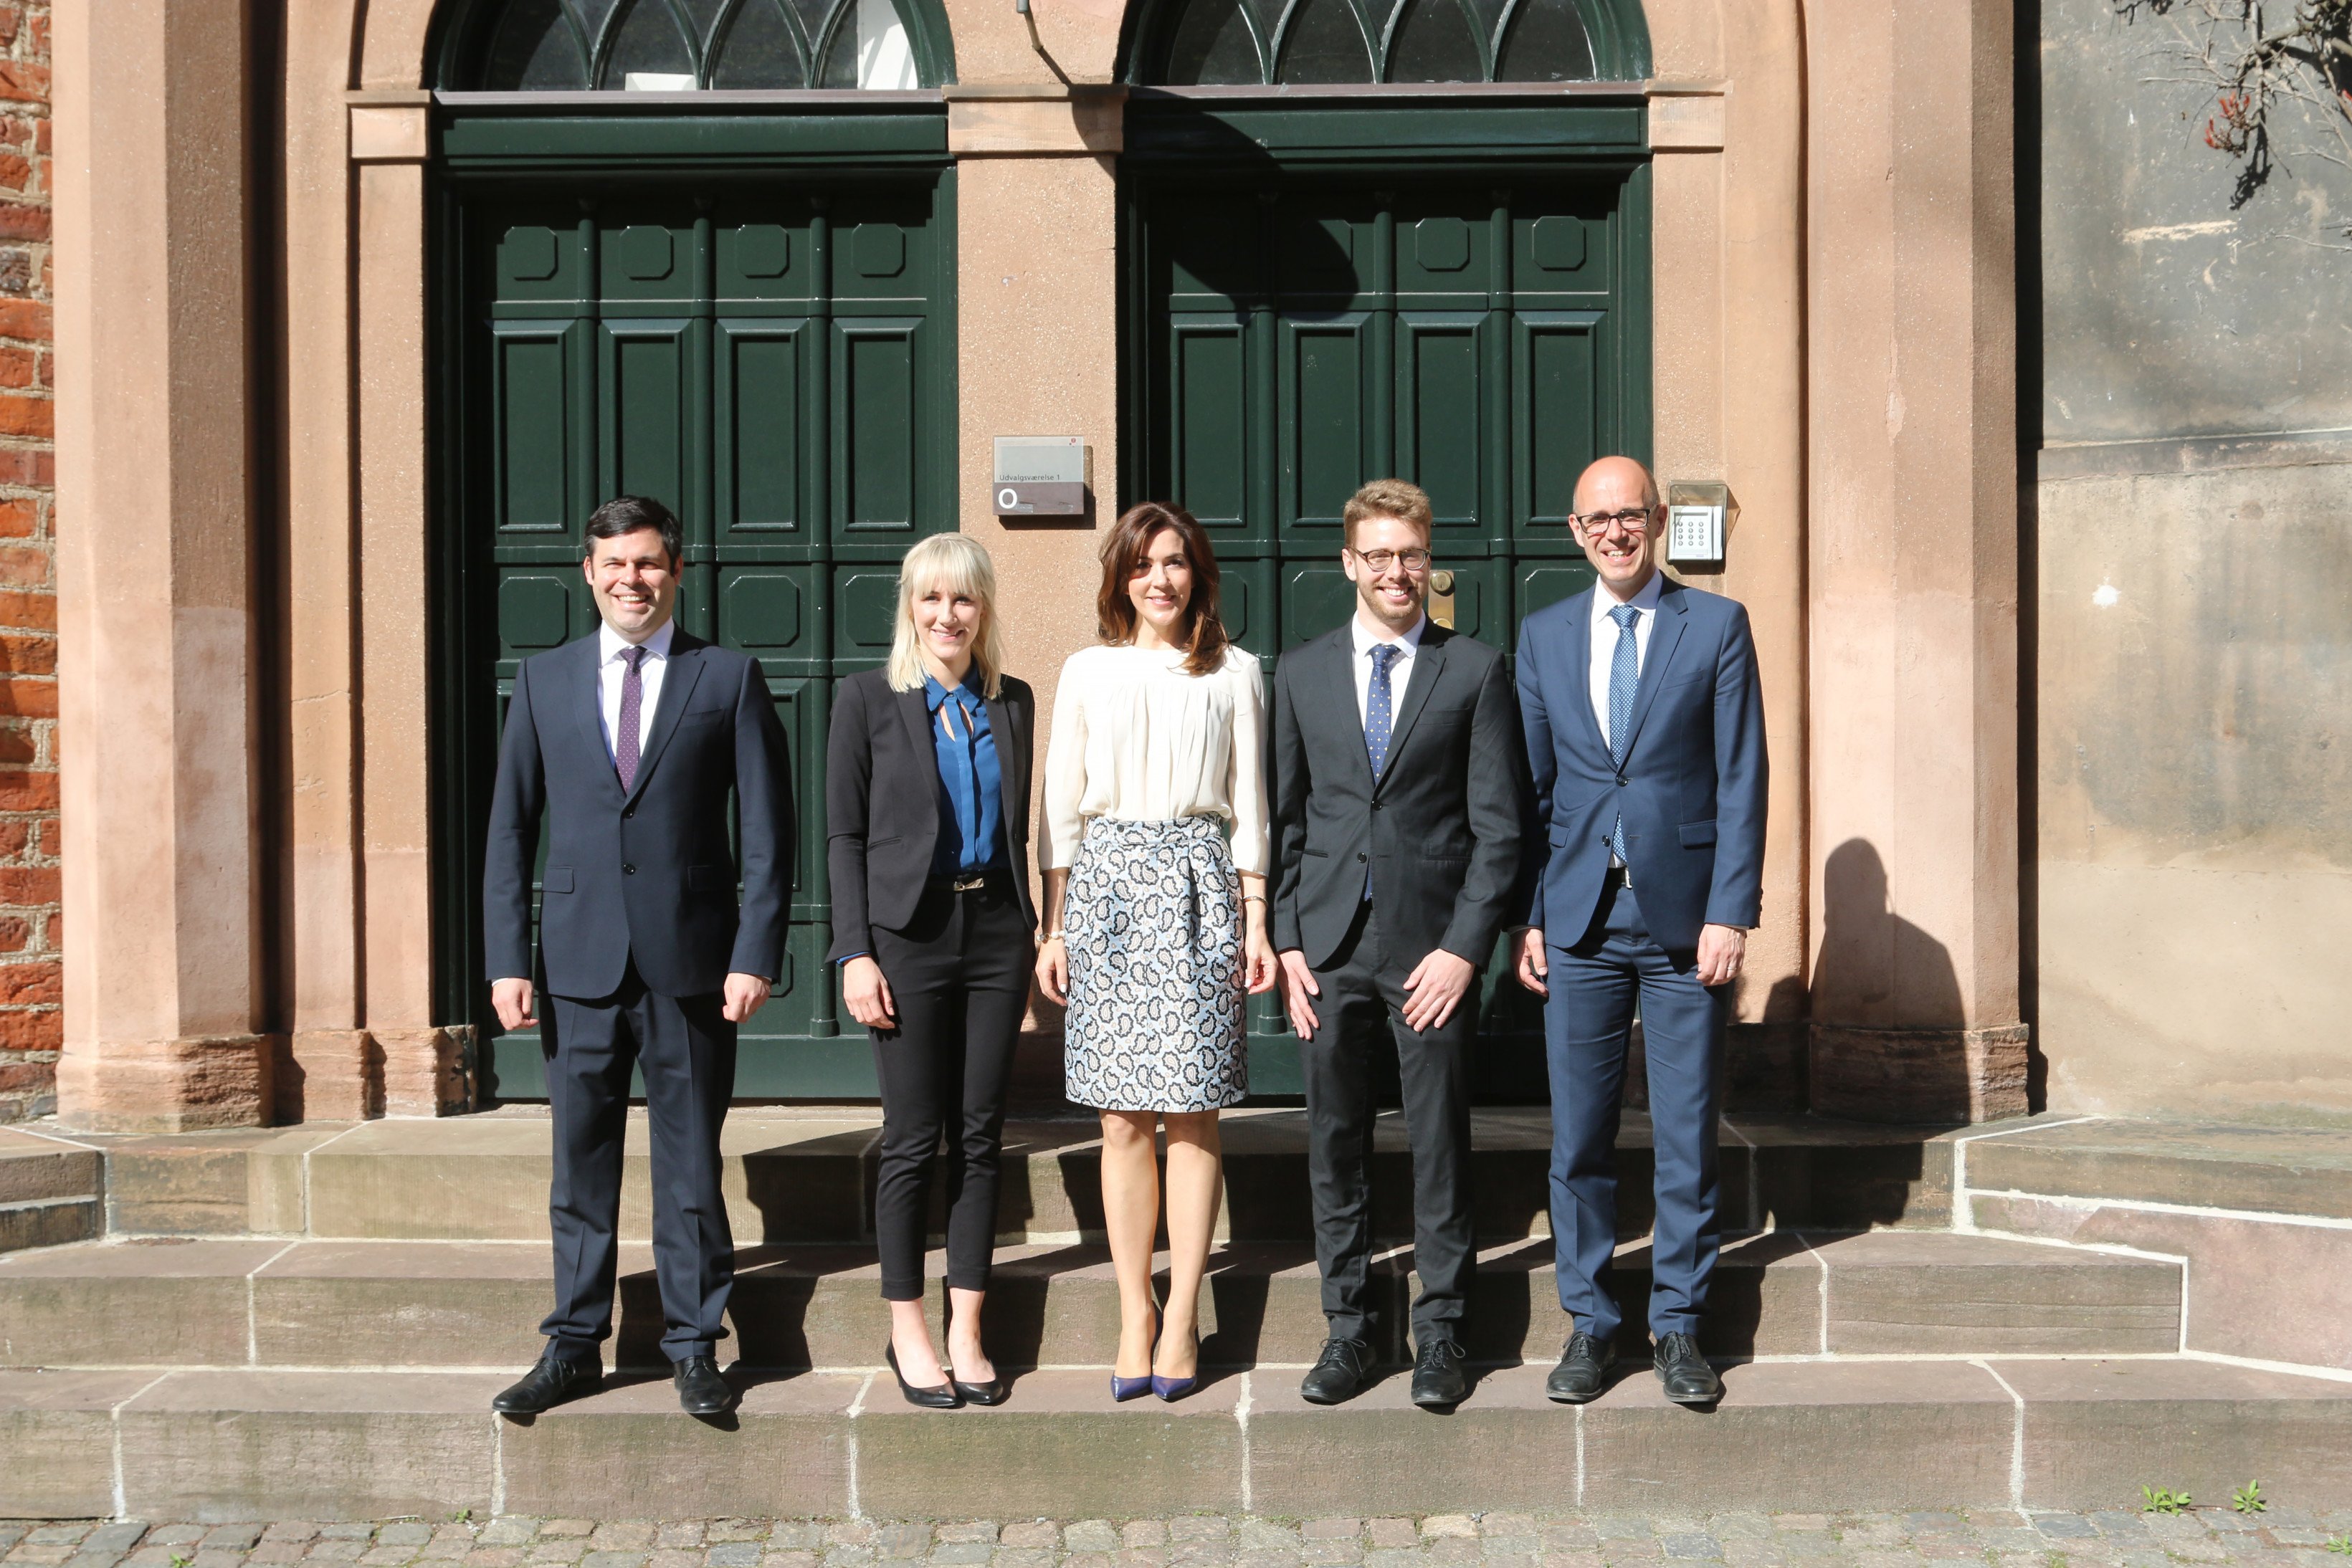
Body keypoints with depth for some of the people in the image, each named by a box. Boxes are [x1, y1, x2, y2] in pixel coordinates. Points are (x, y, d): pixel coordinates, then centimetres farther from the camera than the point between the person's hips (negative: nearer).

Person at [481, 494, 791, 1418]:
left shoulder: (728, 679, 2)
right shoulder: (544, 680, 9)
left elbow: (767, 831, 0)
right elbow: (510, 830, 8)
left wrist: (755, 955, -8)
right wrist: (507, 960, 0)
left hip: (690, 962, -2)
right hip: (579, 963, 2)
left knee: (690, 1162, 6)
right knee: (580, 1159, 9)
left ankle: (694, 1347, 17)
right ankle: (573, 1346, 20)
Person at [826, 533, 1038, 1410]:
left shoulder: (1012, 704, 10)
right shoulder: (868, 700, -1)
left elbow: (1018, 828, 14)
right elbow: (844, 834, -3)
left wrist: (1028, 939, 10)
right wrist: (856, 953, -10)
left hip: (997, 933, 4)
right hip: (910, 936, -3)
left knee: (979, 1138, 6)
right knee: (913, 1141, 1)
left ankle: (966, 1332, 15)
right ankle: (908, 1335, 14)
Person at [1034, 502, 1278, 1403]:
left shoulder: (1231, 673, 9)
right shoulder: (1087, 672, 10)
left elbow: (1250, 804, 9)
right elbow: (1060, 809, 10)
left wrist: (1256, 923, 4)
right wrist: (1054, 930, 5)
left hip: (1197, 887, -1)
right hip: (1107, 882, 1)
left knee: (1192, 1114, -3)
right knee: (1123, 1119, 0)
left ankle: (1182, 1318, 4)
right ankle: (1133, 1316, 7)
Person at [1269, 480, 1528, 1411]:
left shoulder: (1475, 671, 2)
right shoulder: (1303, 672, 10)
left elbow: (1498, 825, -1)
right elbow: (1287, 818, 11)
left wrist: (1464, 948, -9)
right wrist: (1287, 943, 2)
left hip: (1433, 945, -2)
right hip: (1330, 945, 2)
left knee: (1440, 1142, 3)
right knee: (1334, 1142, 7)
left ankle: (1440, 1333, 15)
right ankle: (1348, 1326, 19)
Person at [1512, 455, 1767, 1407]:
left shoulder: (1717, 626, 3)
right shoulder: (1544, 636, 10)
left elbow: (1741, 780, -1)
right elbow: (1531, 787, 11)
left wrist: (1730, 912, -9)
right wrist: (1527, 918, 4)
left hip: (1683, 918, -2)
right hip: (1580, 921, 2)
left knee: (1687, 1135, 4)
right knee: (1578, 1134, 5)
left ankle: (1678, 1326, 16)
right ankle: (1589, 1324, 17)